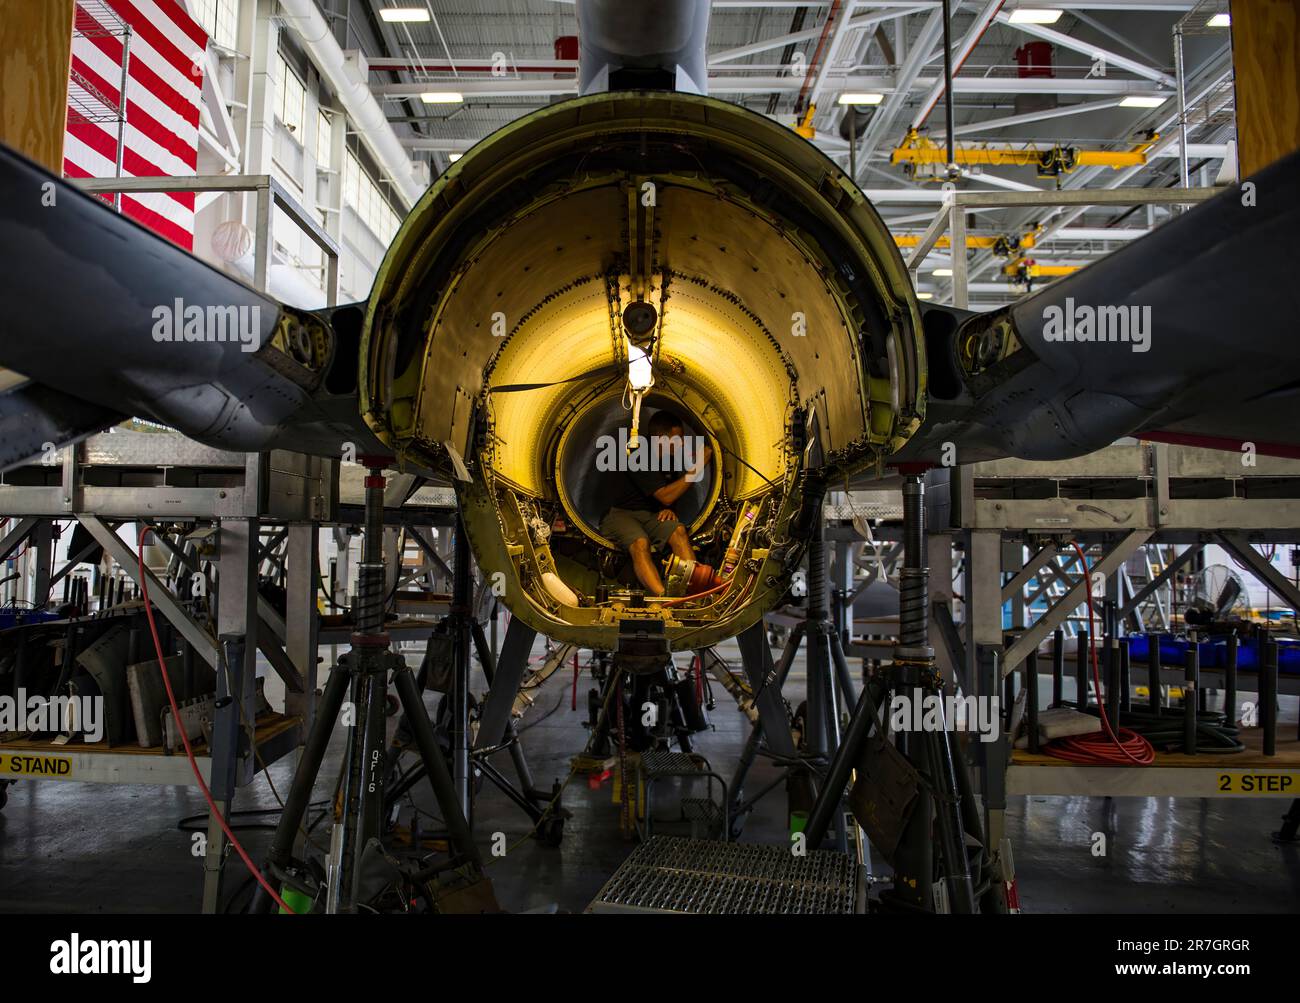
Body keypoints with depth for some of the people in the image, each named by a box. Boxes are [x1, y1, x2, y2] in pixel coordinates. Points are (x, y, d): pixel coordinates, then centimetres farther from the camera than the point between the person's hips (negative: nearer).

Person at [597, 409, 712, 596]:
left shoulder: (670, 458, 5)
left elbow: (670, 492, 20)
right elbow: (665, 496, -24)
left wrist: (668, 509, -5)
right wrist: (696, 469, -24)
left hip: (648, 515, 7)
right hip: (618, 514, -7)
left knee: (678, 530, -23)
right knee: (640, 543, -36)